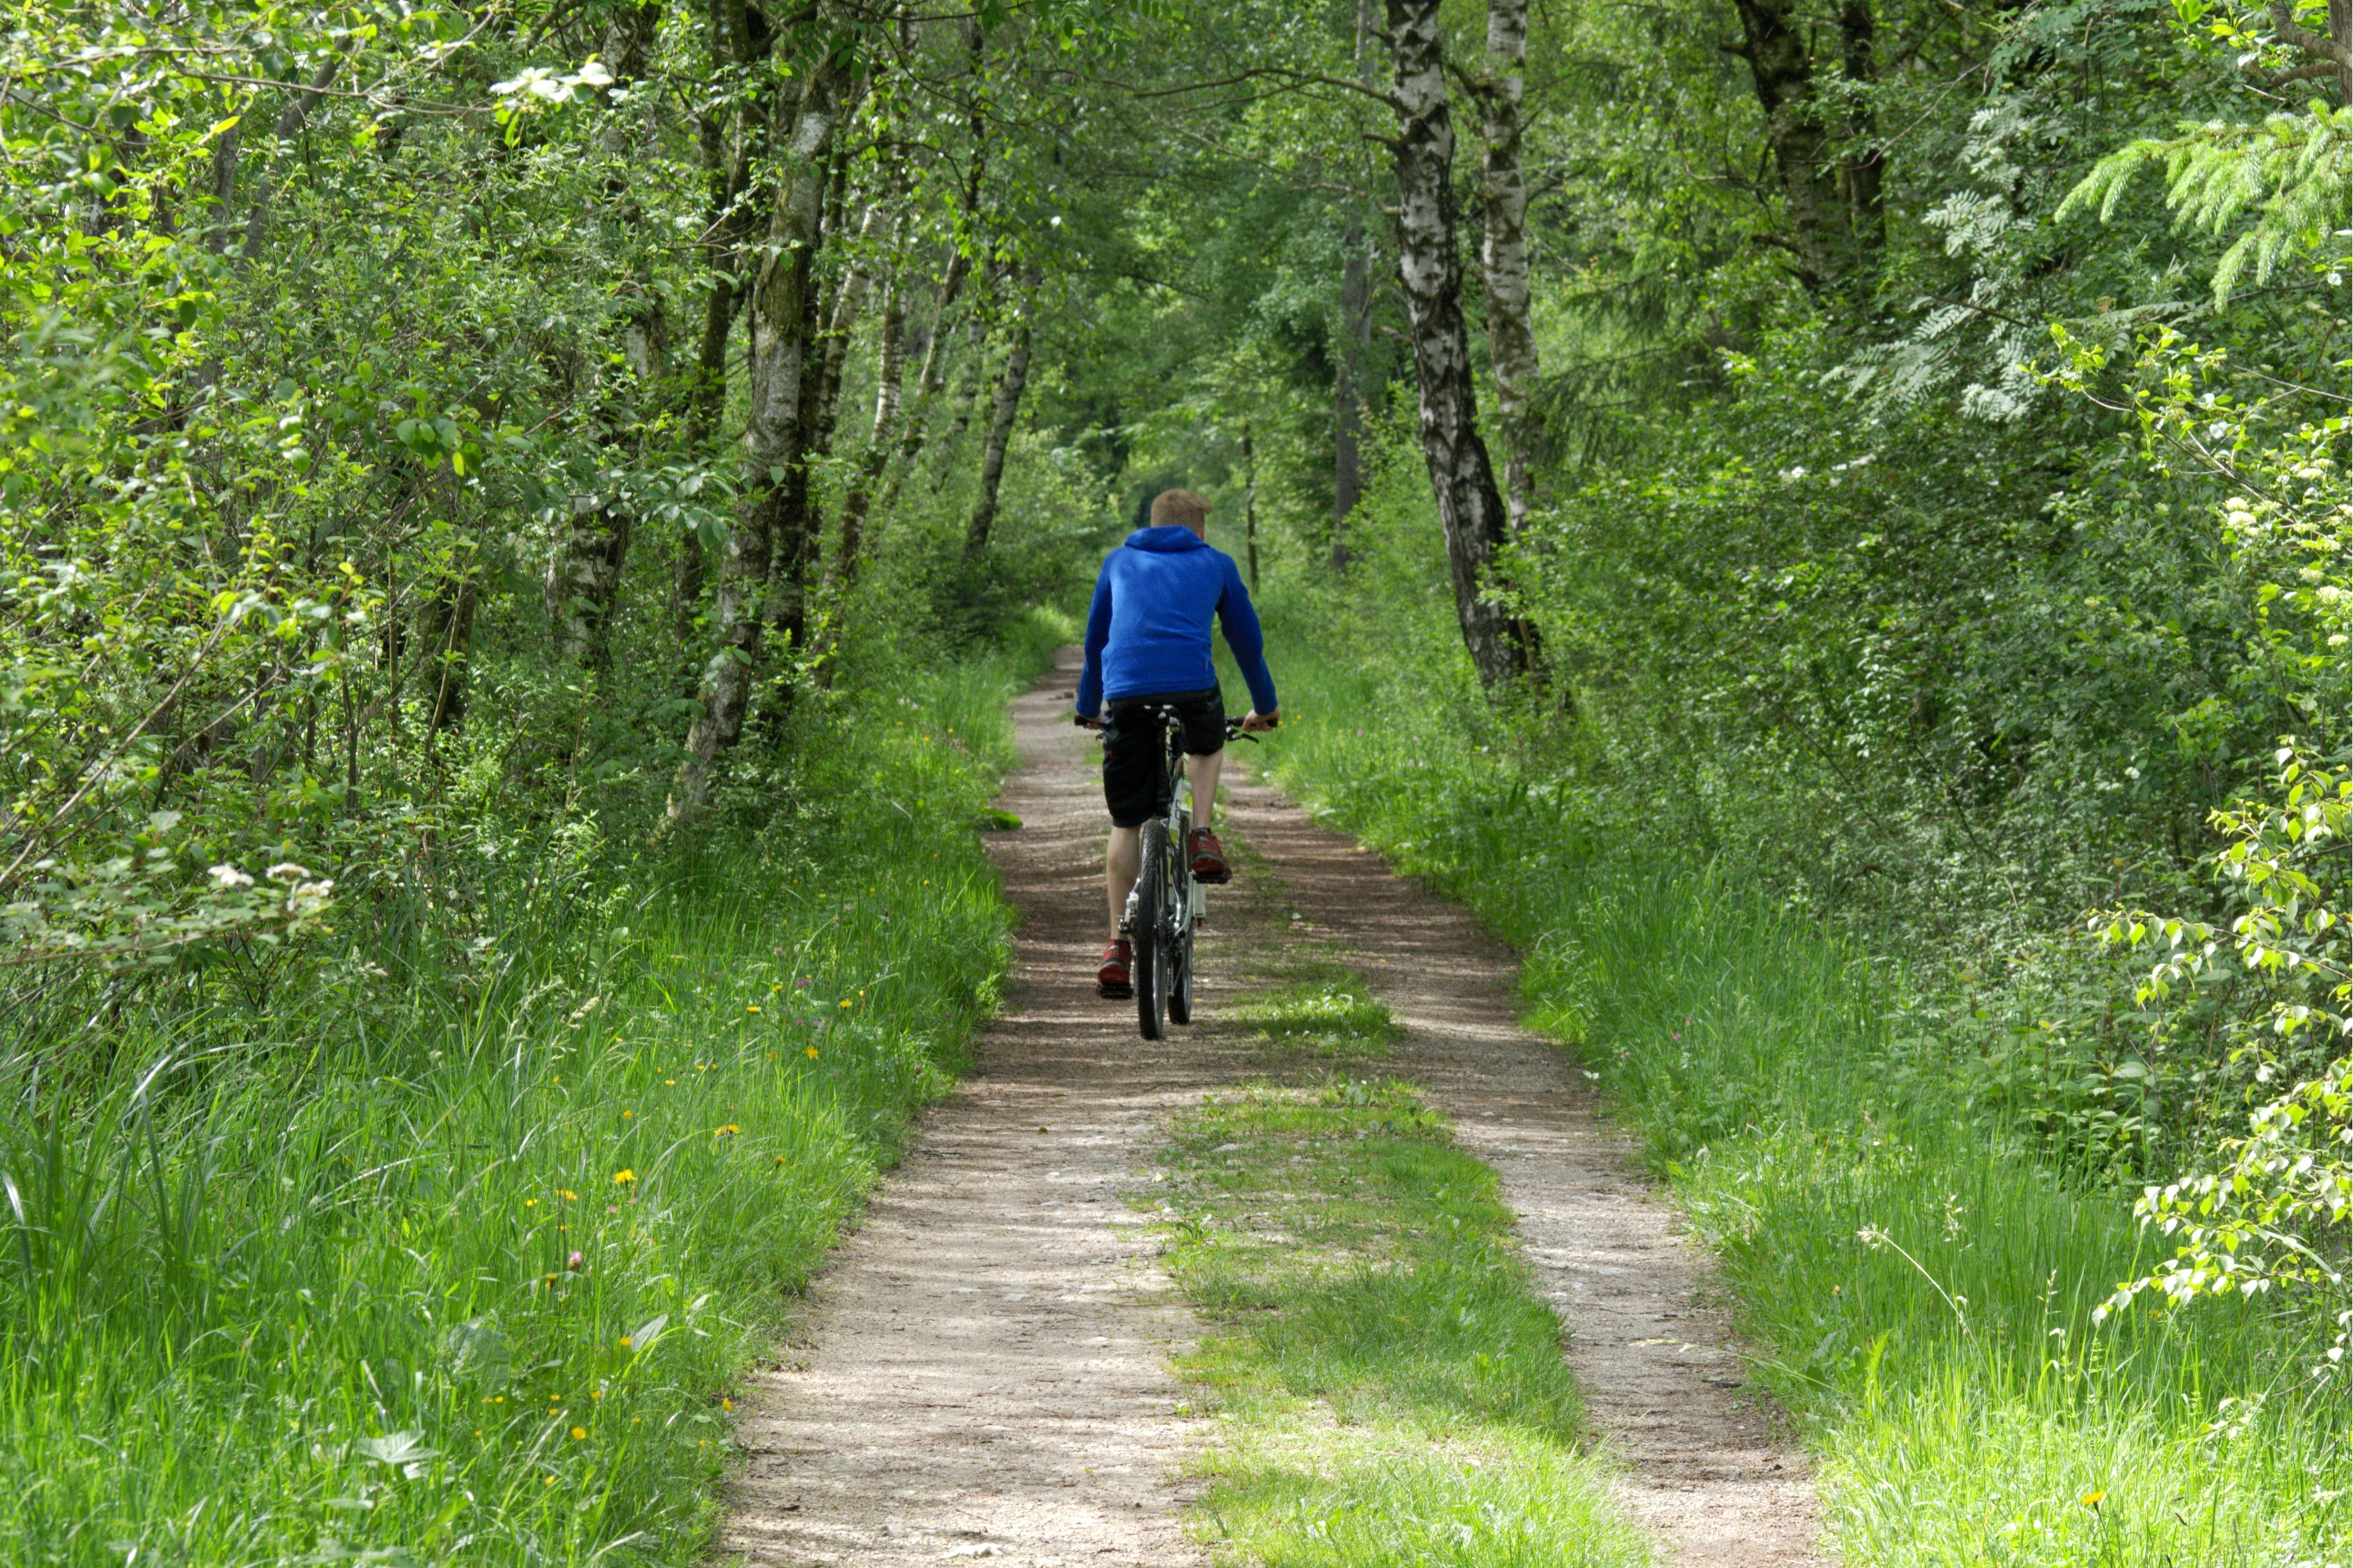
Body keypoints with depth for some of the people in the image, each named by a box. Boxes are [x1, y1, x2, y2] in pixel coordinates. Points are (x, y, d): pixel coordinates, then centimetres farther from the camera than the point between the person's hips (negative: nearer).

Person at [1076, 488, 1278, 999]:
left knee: (1125, 823, 11)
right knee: (1208, 746, 36)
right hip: (1192, 685, -1)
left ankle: (1117, 947, 5)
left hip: (1125, 692, 1)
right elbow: (1247, 639, 26)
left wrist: (1088, 707, 44)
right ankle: (1202, 837, 11)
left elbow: (1095, 638, 32)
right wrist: (1265, 706, 40)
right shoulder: (1215, 565, 20)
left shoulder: (1119, 562, 25)